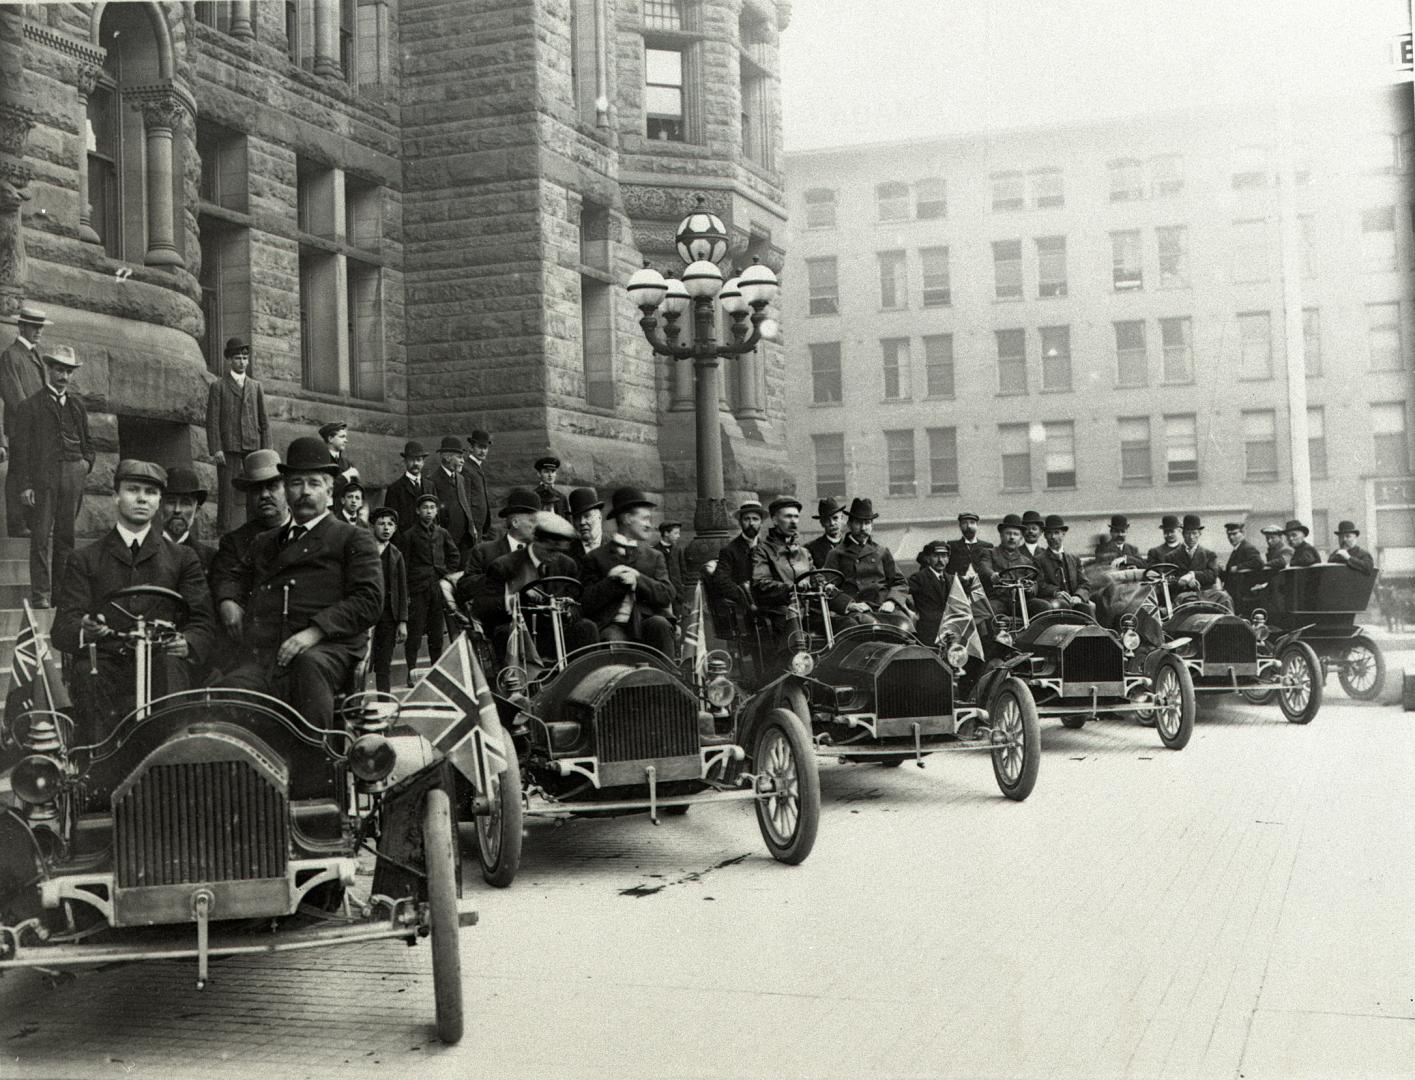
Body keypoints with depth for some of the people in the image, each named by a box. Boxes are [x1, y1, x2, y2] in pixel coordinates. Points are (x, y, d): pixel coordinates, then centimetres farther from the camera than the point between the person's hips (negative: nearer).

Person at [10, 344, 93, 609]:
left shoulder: (77, 405, 17)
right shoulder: (30, 406, 3)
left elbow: (87, 441, 26)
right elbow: (21, 447, -1)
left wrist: (87, 462, 6)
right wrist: (25, 484, -8)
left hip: (73, 476, 4)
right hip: (43, 476, -4)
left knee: (66, 535, 6)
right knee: (41, 535, -6)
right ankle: (40, 594, -4)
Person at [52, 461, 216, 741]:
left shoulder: (182, 557, 20)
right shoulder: (86, 561, 18)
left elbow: (203, 623, 11)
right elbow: (63, 628, 7)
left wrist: (187, 644, -14)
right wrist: (83, 631, -19)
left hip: (161, 661, 0)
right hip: (104, 667, 0)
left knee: (170, 665, -34)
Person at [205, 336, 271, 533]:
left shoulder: (257, 387, 17)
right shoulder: (218, 387, 8)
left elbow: (264, 421, 14)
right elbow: (212, 420, 1)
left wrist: (266, 450, 4)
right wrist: (215, 449, -9)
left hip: (253, 446, 3)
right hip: (228, 448, -3)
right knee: (228, 493, -5)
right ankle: (226, 534, -4)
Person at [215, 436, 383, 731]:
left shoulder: (354, 540, 13)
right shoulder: (264, 543, 30)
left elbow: (369, 601, 1)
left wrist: (315, 631, -13)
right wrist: (228, 601, 10)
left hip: (327, 652, -3)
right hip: (262, 659, 4)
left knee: (309, 664, -39)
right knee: (233, 687, -29)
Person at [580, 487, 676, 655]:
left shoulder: (654, 558, 20)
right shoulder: (595, 558, 10)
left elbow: (666, 597, 4)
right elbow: (587, 604, 0)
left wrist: (637, 579, -10)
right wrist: (615, 580, -10)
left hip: (646, 623, 3)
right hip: (612, 626, -3)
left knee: (659, 623, -30)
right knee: (614, 640, -35)